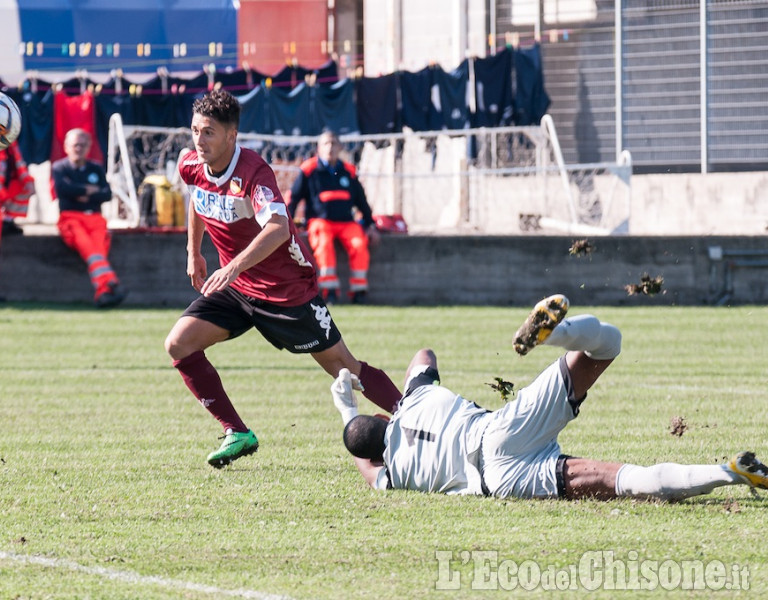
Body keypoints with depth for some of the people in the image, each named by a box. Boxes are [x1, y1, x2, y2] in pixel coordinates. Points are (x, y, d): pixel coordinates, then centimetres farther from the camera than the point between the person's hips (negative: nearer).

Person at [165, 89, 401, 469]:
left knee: (340, 366, -1)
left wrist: (234, 267, -56)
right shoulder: (191, 166, -7)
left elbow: (278, 228, -44)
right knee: (179, 344, -10)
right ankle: (237, 434, -3)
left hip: (288, 290, -6)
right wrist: (193, 253, 25)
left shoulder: (252, 171, -28)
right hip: (235, 287, 6)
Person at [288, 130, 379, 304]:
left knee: (359, 244, -27)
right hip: (320, 221, -3)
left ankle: (359, 290, -18)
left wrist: (370, 226, 16)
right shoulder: (309, 170, 4)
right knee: (324, 244, -35)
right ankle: (329, 290, -33)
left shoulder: (348, 172, 14)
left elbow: (361, 201, 22)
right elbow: (293, 197, 8)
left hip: (347, 222, 3)